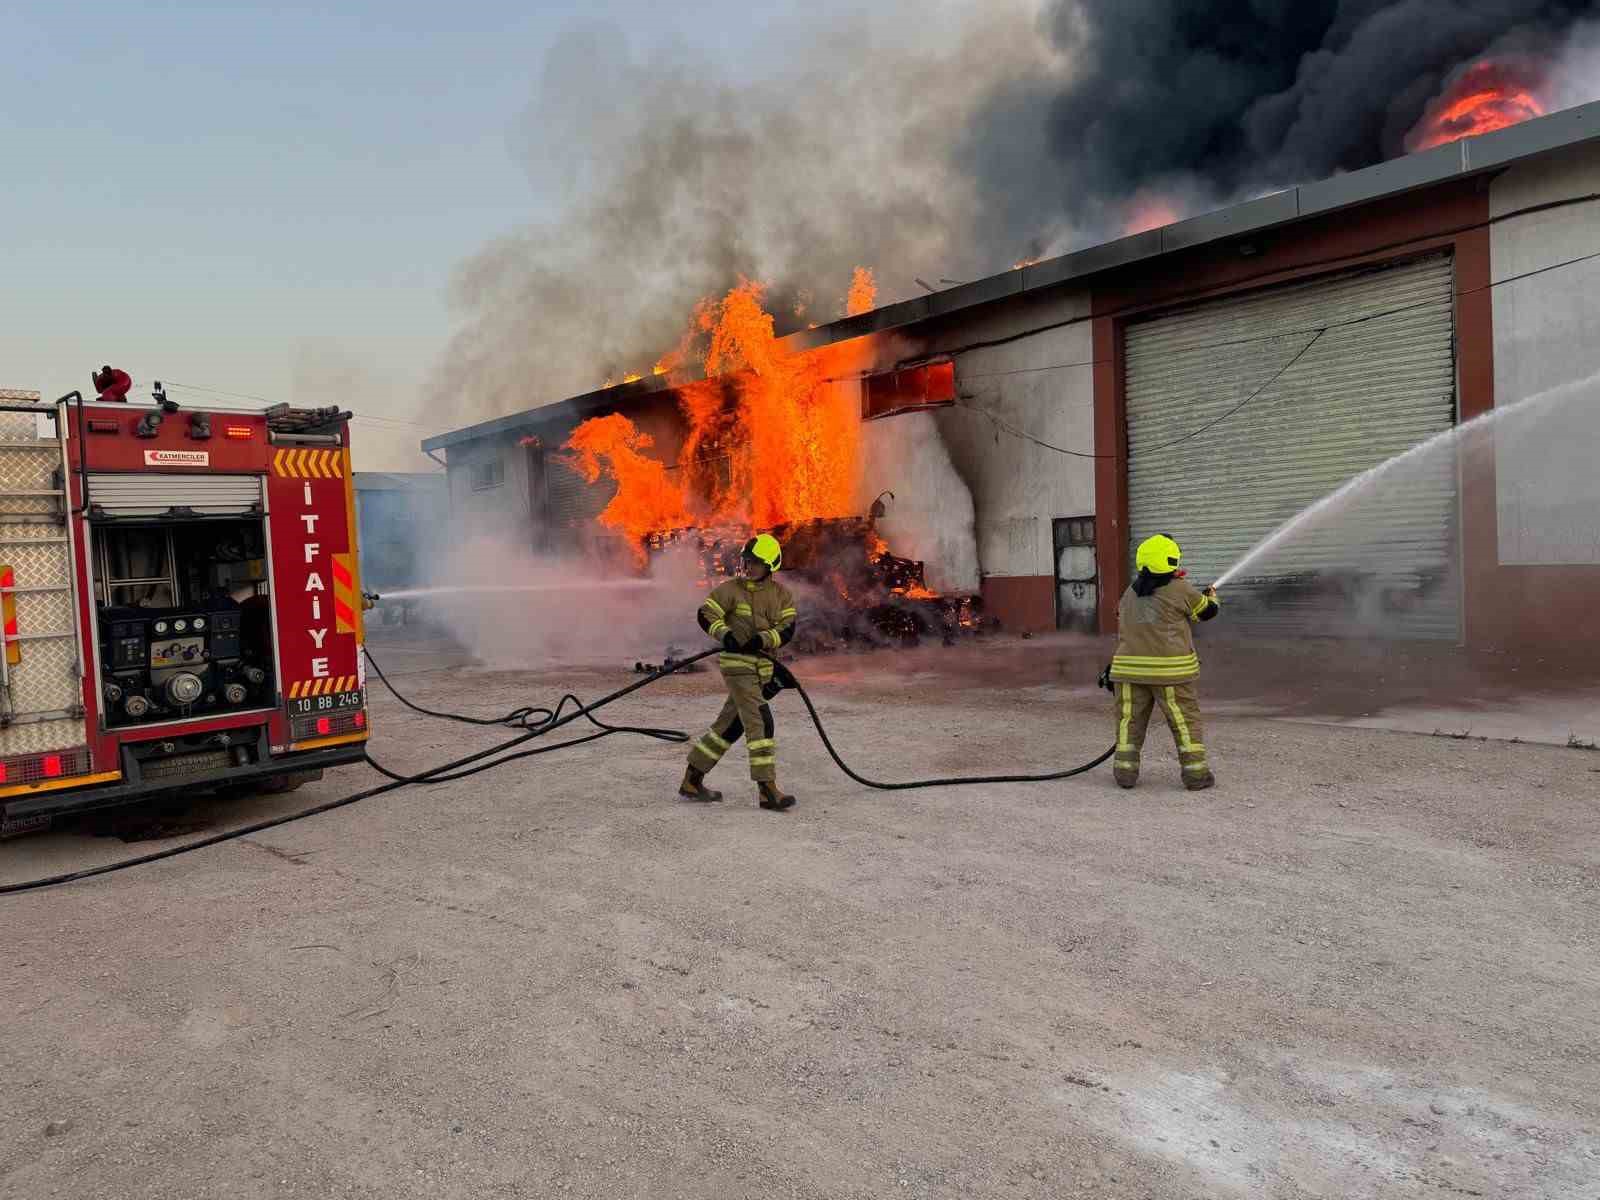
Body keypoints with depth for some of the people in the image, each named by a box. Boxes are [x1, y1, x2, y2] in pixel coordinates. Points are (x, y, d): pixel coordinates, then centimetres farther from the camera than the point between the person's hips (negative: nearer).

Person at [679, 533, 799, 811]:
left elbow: (787, 629, -1)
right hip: (737, 663, -6)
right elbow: (706, 615, -4)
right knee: (760, 721, -15)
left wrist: (763, 640, -18)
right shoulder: (731, 589, -3)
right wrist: (725, 634, -22)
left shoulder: (781, 594, 8)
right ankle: (767, 789, -14)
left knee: (729, 726, 12)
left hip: (763, 667, 6)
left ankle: (692, 780, 24)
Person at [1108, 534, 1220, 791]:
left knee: (1130, 720, 11)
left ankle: (1125, 770, 10)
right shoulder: (1182, 591, -4)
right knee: (1185, 720, 6)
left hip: (1129, 667, 4)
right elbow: (1206, 611, 12)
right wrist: (1212, 597, 34)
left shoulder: (1130, 594, 12)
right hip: (1169, 670, -4)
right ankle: (1196, 772, 8)